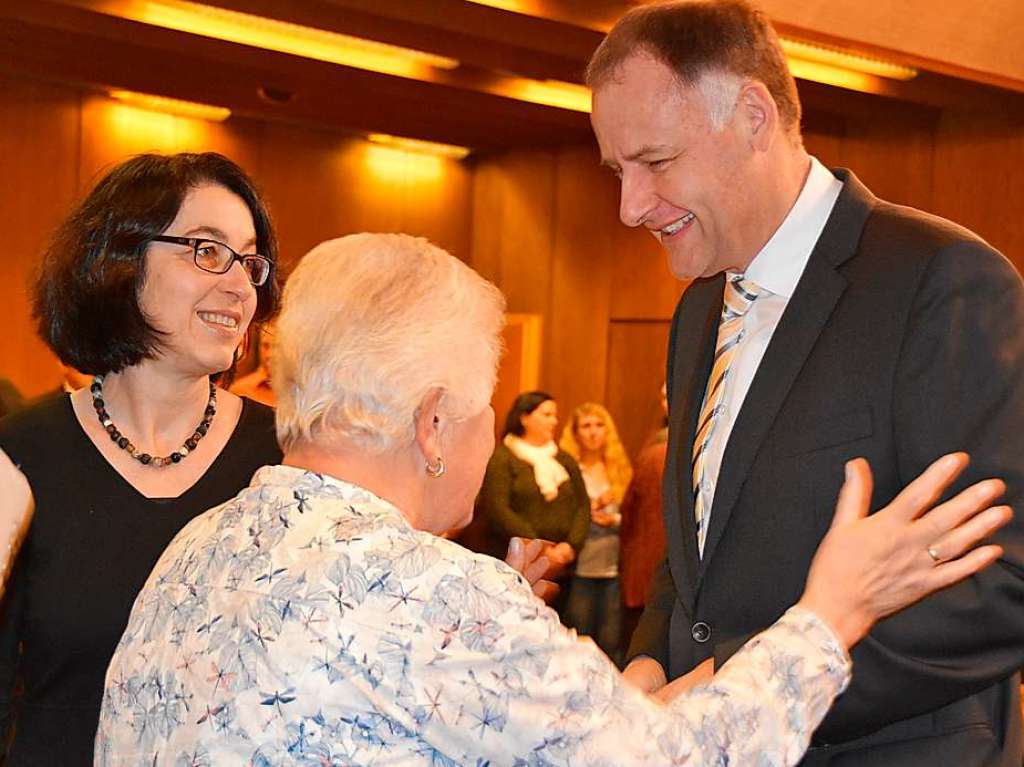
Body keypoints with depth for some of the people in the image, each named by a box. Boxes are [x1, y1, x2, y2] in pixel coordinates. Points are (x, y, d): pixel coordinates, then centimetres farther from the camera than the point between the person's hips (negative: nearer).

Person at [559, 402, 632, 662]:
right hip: (579, 566, -3)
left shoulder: (619, 469, 11)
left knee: (611, 640, 3)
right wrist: (592, 507, -16)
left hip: (614, 565, 3)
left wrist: (615, 520, -9)